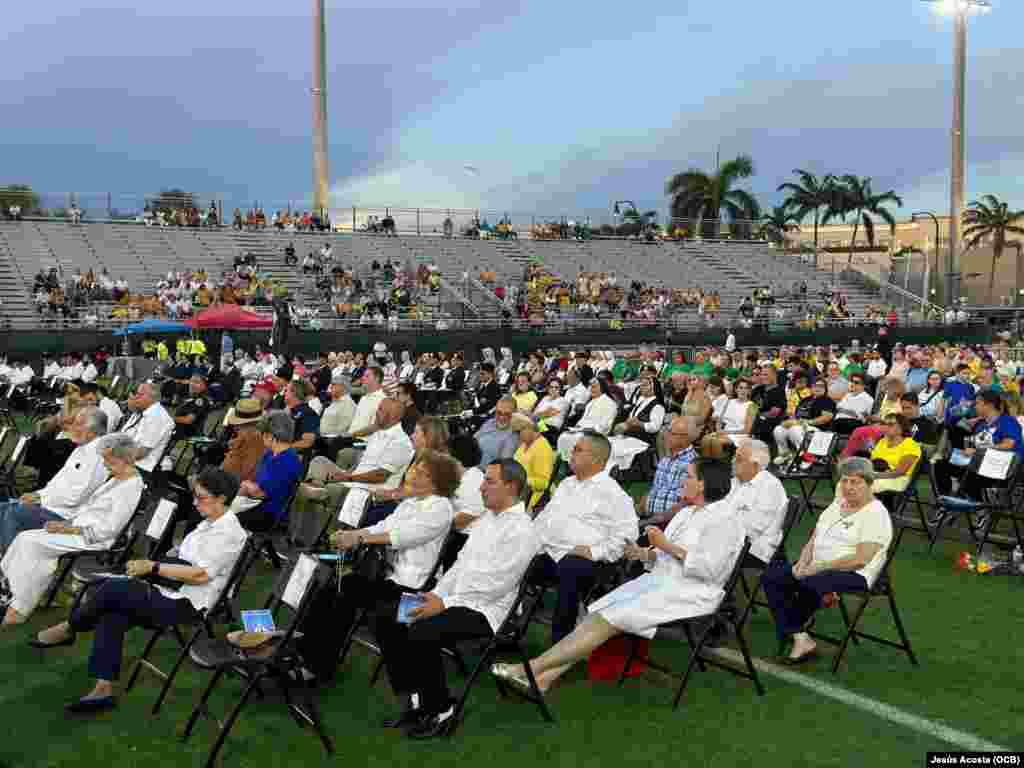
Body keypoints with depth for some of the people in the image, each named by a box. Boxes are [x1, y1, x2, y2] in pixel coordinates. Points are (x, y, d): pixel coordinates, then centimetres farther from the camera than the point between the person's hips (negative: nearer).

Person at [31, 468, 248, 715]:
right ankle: (104, 689, -9)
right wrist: (147, 566, 8)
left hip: (186, 605, -9)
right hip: (172, 594, 9)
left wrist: (153, 567, -18)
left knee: (112, 588, -16)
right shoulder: (210, 523, 16)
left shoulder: (229, 532, -14)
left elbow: (201, 574, -22)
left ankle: (68, 628, 10)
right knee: (112, 615, -11)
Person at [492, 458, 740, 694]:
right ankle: (544, 677, -24)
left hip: (690, 593, -8)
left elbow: (710, 569, -18)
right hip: (659, 582, 8)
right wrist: (644, 554, 1)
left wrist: (667, 546, -15)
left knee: (610, 619, -22)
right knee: (597, 613, -14)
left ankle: (532, 667, -24)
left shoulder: (724, 518, -8)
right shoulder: (686, 515, 20)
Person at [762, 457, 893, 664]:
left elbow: (860, 560, -19)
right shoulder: (836, 505, 17)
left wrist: (818, 568, -20)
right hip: (818, 568, 8)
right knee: (772, 576, -13)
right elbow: (813, 540, 16)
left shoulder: (876, 513, -9)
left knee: (809, 584, -36)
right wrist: (803, 564, -4)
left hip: (854, 575, -8)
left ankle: (797, 627, -3)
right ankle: (801, 639, -19)